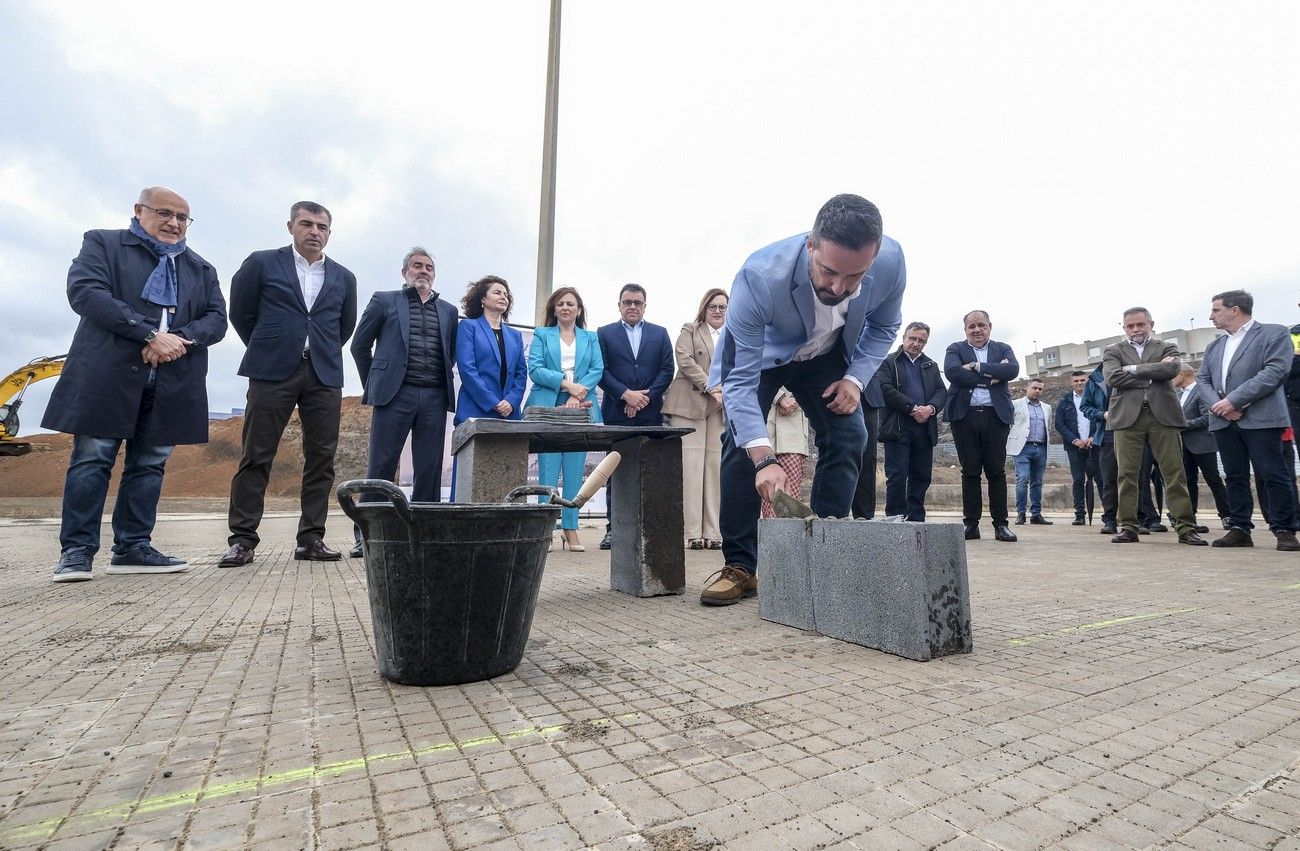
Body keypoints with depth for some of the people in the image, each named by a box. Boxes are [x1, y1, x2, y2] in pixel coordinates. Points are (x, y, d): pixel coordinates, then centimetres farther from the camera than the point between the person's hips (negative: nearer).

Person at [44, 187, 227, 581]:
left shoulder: (201, 268, 20)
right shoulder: (102, 243, 10)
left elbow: (217, 318, 10)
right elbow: (85, 291, -7)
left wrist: (182, 338, -12)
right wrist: (150, 334, -17)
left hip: (172, 383, 3)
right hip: (108, 375, -3)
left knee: (149, 463, 5)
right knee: (92, 459, -1)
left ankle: (133, 548, 12)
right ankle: (76, 550, 7)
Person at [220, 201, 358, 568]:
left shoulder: (344, 278, 14)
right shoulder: (262, 263, 8)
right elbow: (241, 313, 12)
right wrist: (266, 349, 15)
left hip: (325, 375, 2)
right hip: (272, 373, -2)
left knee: (321, 459, 0)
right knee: (256, 457, -1)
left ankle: (311, 538, 7)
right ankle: (242, 539, 7)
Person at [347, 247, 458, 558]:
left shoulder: (448, 310, 17)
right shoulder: (384, 301, 10)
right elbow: (360, 346, 12)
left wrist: (442, 385, 12)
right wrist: (375, 385, 10)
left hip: (434, 398, 3)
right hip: (395, 394, -2)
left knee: (430, 470, 2)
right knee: (380, 467, -2)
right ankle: (366, 536, 6)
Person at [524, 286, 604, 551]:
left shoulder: (590, 338, 18)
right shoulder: (541, 335, 14)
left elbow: (598, 370, 5)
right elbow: (535, 368, 0)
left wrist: (578, 393, -12)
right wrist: (566, 383, -14)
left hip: (581, 409, 1)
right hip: (548, 408, -1)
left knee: (575, 470, 0)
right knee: (548, 469, -5)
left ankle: (570, 528, 5)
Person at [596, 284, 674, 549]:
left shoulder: (660, 333, 14)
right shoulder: (604, 333, 10)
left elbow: (667, 370, 5)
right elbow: (601, 371, 0)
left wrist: (645, 397, -7)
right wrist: (626, 394, -12)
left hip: (651, 413, 1)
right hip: (617, 414, -1)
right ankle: (614, 528, 6)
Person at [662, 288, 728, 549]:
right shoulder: (689, 331, 12)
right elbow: (685, 361, -4)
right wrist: (711, 388, -12)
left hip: (722, 410, 3)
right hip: (690, 405, -3)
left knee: (716, 467, -1)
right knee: (691, 467, -7)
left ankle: (712, 532, 3)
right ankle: (693, 532, -4)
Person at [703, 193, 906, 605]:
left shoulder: (891, 263, -28)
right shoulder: (759, 276, -41)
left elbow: (884, 327, -4)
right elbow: (740, 380, -39)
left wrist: (856, 378, -21)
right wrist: (764, 459, -49)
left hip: (827, 356, 4)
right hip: (759, 352, -3)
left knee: (848, 436, -10)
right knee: (741, 438, -19)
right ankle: (739, 565, -9)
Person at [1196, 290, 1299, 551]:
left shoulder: (1274, 333, 2)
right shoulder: (1214, 346, 20)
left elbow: (1275, 371, -11)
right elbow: (1202, 380, 12)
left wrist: (1234, 400, -17)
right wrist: (1218, 405, -7)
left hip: (1261, 419, -5)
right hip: (1224, 421, 6)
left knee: (1274, 475, -4)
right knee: (1235, 477, 7)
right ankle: (1239, 529, 11)